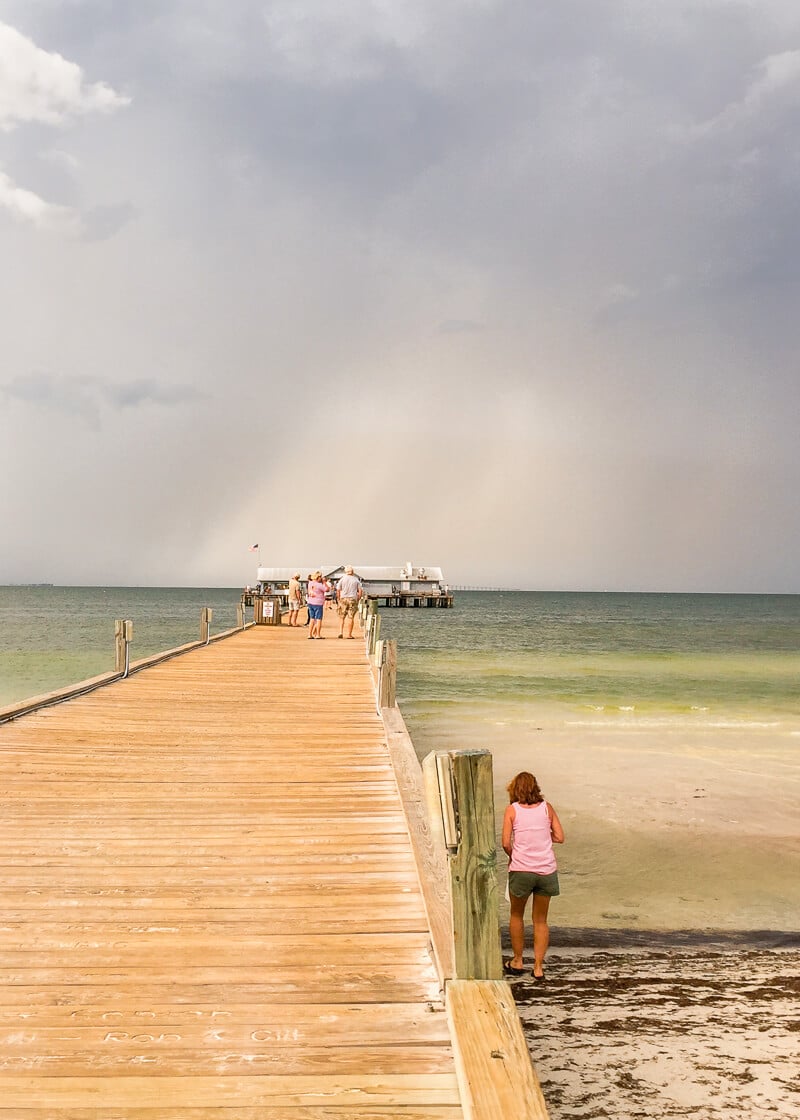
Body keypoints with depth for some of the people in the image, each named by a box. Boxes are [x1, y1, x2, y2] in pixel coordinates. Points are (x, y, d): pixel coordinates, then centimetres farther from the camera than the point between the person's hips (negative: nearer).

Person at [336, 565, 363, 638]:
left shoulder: (342, 579, 1)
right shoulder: (356, 580, 4)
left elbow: (338, 591, -1)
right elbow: (360, 591, 2)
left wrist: (339, 599, 9)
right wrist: (357, 599, 10)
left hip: (343, 599, 0)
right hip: (353, 599, 0)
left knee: (341, 617, 8)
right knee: (350, 617, 1)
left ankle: (341, 632, -5)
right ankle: (349, 634, 1)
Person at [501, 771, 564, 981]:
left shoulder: (512, 810, -3)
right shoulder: (546, 808, 3)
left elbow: (506, 843, -9)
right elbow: (560, 837, 1)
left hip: (521, 869, -2)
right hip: (546, 869, 2)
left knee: (516, 915, 20)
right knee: (540, 920, 14)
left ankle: (517, 961, 28)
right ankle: (538, 967, 14)